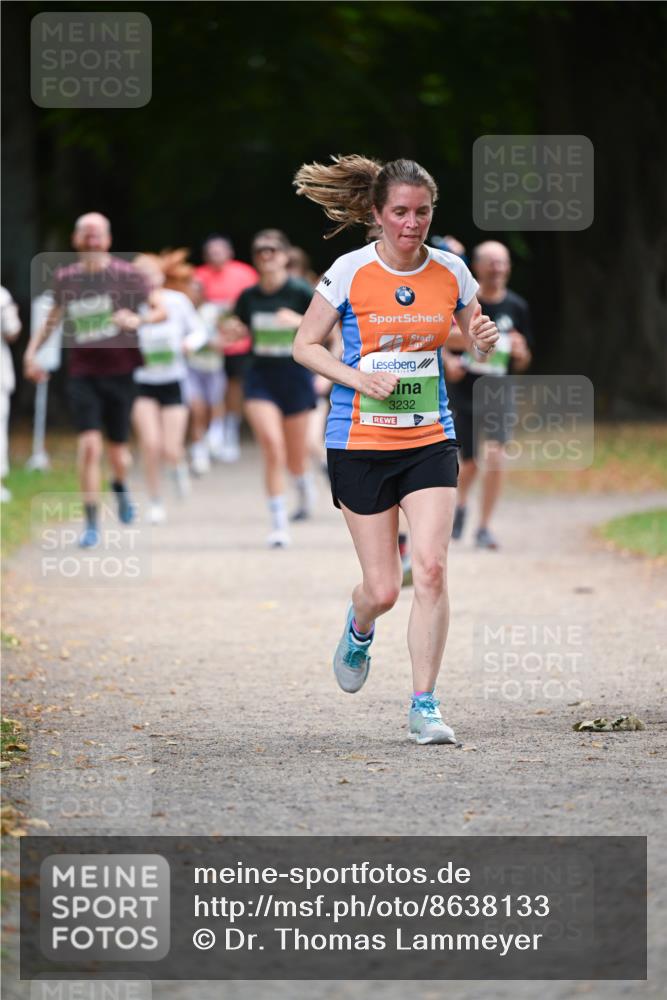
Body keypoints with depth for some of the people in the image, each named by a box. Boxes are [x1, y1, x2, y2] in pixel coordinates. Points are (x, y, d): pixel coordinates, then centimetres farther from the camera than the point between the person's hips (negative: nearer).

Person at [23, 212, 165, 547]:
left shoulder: (127, 275, -5)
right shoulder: (65, 278, 4)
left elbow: (160, 311, 0)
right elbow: (54, 317, 21)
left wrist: (139, 319, -20)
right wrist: (32, 350, 12)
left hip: (120, 372, -1)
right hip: (82, 373, 1)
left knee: (118, 451, 6)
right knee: (89, 445, -14)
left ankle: (120, 486, 44)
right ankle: (91, 524, -7)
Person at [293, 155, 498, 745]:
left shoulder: (451, 272, 1)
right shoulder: (349, 273, -7)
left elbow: (474, 340, 15)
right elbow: (306, 346, 0)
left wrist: (485, 340, -9)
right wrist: (359, 379, -15)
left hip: (430, 439, 2)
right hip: (359, 442, -2)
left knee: (431, 567, -15)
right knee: (383, 589, 0)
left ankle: (424, 707, -6)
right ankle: (360, 628, 39)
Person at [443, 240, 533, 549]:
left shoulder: (516, 307, 1)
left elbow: (521, 364, 8)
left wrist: (520, 353, -15)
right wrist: (447, 361, -13)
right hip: (463, 393, 0)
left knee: (494, 454, -20)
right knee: (469, 463, 7)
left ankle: (484, 527, -11)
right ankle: (461, 504, 42)